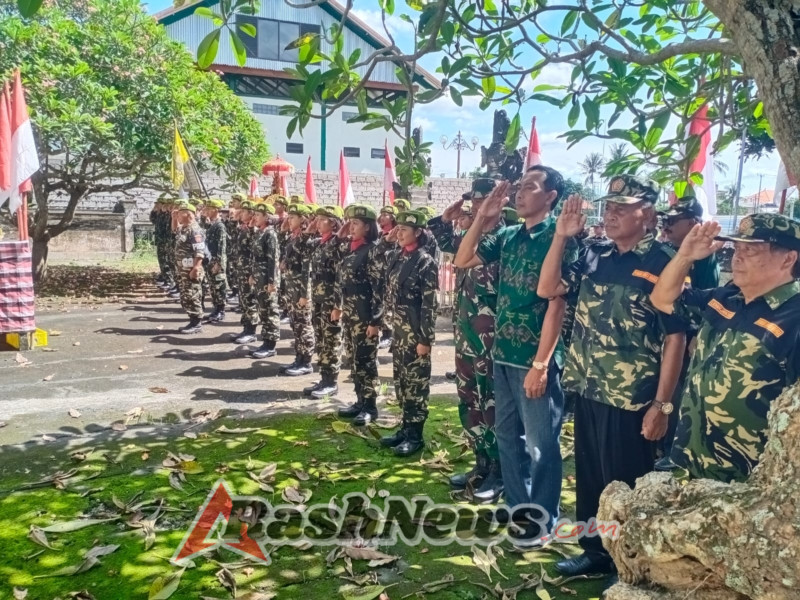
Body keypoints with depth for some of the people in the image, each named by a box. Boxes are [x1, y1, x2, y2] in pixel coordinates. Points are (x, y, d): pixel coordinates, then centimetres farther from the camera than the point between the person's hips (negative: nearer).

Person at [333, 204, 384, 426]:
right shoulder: (350, 249, 11)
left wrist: (375, 320, -19)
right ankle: (360, 401, 25)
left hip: (365, 315, -8)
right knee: (355, 359, 14)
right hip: (349, 313, 8)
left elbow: (379, 288, -17)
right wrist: (338, 306, 18)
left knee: (366, 360, 0)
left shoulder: (373, 251, -13)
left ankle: (370, 407, 10)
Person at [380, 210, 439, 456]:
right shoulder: (398, 257, 10)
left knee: (417, 382, 2)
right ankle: (406, 427, 26)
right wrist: (391, 325, 14)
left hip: (416, 331, -8)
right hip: (398, 329, 8)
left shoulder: (426, 262, -12)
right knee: (401, 380, 14)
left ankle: (415, 435, 11)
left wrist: (425, 339, -17)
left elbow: (430, 304, -15)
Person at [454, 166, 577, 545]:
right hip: (503, 354, 7)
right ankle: (518, 503, 34)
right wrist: (482, 218, 1)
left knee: (540, 441, 6)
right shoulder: (508, 236, 8)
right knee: (507, 434, 17)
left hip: (536, 358, -7)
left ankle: (542, 515, 23)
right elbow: (462, 261, 12)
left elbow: (556, 303, -16)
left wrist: (541, 363, -19)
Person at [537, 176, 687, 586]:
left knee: (624, 486, 8)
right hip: (587, 390, 6)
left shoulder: (663, 264, -11)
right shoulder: (594, 255, 6)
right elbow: (547, 289, 4)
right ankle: (594, 551, 36)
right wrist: (561, 236, -4)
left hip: (631, 399, -6)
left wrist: (661, 404, -14)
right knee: (588, 477, 17)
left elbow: (675, 339, -12)